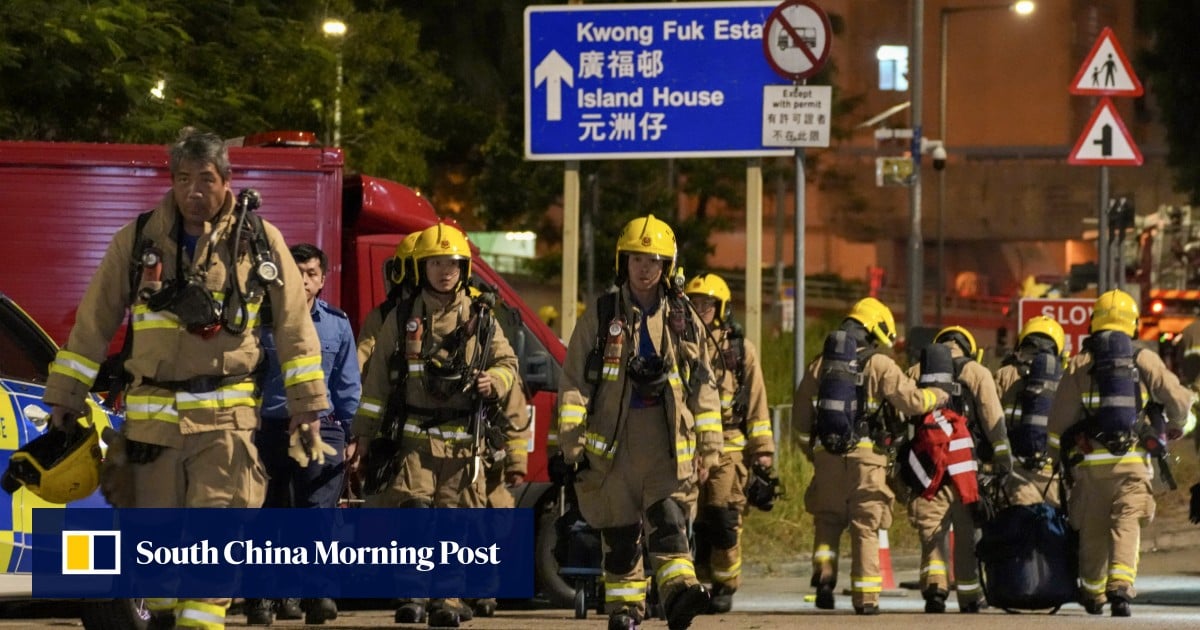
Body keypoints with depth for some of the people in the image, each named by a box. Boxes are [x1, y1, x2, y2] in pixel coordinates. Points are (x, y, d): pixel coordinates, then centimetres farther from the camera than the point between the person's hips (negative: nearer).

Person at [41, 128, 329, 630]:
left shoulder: (259, 240, 3)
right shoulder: (137, 240, 4)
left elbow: (294, 325, 8)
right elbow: (93, 324, 10)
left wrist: (306, 402, 6)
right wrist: (65, 395, 9)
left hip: (226, 415, -2)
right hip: (152, 414, 2)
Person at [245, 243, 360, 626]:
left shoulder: (337, 324, 10)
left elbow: (348, 383, 13)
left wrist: (350, 433, 7)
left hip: (322, 428, 0)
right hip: (272, 430, 0)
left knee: (318, 514, -9)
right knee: (269, 513, 4)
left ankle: (317, 593, -10)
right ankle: (264, 595, 9)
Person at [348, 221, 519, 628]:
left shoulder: (480, 320, 10)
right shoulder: (401, 319, 9)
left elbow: (508, 363, 17)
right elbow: (376, 381, 12)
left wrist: (493, 382, -7)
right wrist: (365, 435, 10)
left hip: (461, 442, 1)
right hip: (412, 438, -1)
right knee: (410, 512, -14)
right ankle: (413, 595, -9)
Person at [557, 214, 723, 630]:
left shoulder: (684, 320, 10)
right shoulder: (600, 317, 6)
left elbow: (704, 388, 14)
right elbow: (574, 382, 4)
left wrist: (708, 449, 9)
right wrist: (571, 444, -4)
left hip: (669, 440, 0)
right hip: (614, 440, 0)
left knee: (669, 519, -17)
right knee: (619, 533, 4)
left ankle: (679, 592, -32)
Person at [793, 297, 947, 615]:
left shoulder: (819, 365, 10)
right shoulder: (880, 365, -3)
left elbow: (801, 416, 14)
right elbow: (910, 401, -8)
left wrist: (811, 450, 27)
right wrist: (938, 397, 11)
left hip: (826, 455, 3)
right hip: (866, 456, -3)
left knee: (827, 520, 16)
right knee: (866, 528, 3)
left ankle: (824, 576, -5)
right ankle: (865, 596, 1)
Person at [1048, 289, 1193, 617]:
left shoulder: (1079, 364, 3)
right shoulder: (1145, 361, 3)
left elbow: (1059, 419, 2)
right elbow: (1179, 400, 4)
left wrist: (1058, 455, 17)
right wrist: (1177, 427, 26)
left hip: (1091, 459, 1)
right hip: (1134, 460, -1)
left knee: (1093, 529, 12)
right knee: (1126, 525, -4)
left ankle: (1093, 594, 26)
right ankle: (1120, 585, -25)